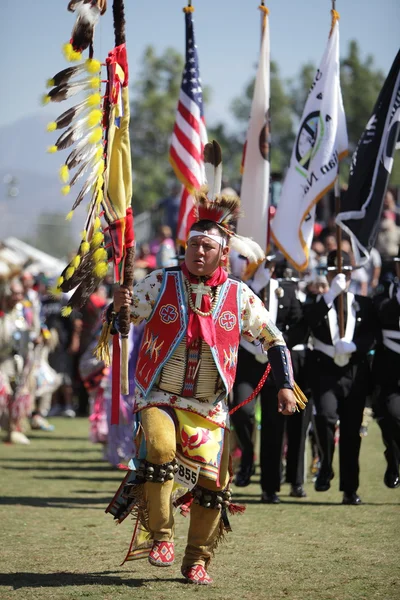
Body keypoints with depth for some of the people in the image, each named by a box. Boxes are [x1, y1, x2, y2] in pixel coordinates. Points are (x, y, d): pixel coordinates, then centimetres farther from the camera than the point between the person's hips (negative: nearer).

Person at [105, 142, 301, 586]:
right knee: (160, 451, -30)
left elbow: (272, 339, 10)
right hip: (159, 398, -2)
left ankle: (197, 561, 14)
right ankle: (159, 536, -17)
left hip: (209, 410, 2)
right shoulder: (160, 284, -2)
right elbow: (118, 323, -1)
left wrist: (285, 385, 0)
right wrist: (119, 308, -24)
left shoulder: (239, 297, 1)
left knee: (212, 483, -3)